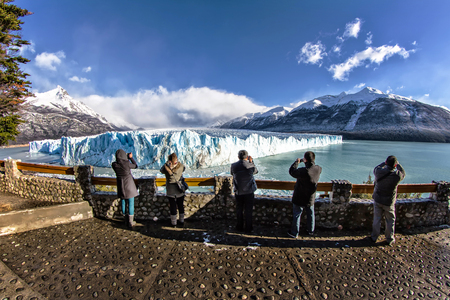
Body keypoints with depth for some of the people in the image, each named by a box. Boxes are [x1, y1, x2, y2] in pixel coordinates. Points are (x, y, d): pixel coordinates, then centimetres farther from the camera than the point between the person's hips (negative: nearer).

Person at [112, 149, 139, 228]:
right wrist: (131, 157, 11)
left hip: (120, 186, 4)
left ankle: (126, 220, 31)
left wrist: (127, 158, 16)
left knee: (123, 203, 17)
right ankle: (131, 222, 13)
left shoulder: (114, 165, -8)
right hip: (129, 186, -4)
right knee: (131, 204, 7)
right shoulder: (127, 163, -19)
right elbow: (135, 166, 1)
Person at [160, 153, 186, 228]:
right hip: (180, 190, 1)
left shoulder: (165, 168, -19)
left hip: (171, 191, -1)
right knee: (181, 206, 15)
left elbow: (162, 170, 5)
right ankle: (181, 222, 28)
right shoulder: (181, 166, -17)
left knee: (172, 207, 13)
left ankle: (173, 223, 26)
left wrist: (167, 162, 6)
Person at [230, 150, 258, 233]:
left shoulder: (233, 166, -9)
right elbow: (256, 171, 8)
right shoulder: (250, 165, -12)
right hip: (249, 191, -1)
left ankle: (239, 227, 25)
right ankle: (248, 228, 20)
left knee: (239, 209, 15)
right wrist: (251, 162, 13)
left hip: (238, 192, 1)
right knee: (248, 210, 11)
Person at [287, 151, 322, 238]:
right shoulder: (318, 169, -14)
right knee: (310, 214, 24)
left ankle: (294, 233, 27)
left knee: (296, 215, 12)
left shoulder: (303, 171, -32)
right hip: (311, 198, 6)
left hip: (299, 199, -5)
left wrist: (297, 162, -3)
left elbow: (291, 171, -15)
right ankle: (311, 231, 42)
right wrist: (306, 162, 8)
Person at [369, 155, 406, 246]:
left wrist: (385, 163, 15)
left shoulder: (379, 171, -19)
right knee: (390, 221, 17)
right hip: (389, 202, -1)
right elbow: (403, 173, 5)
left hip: (377, 200, 1)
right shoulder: (397, 175, -21)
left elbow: (375, 169, 7)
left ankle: (374, 237, 27)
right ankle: (390, 239, 31)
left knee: (376, 219, 15)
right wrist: (398, 164, 14)